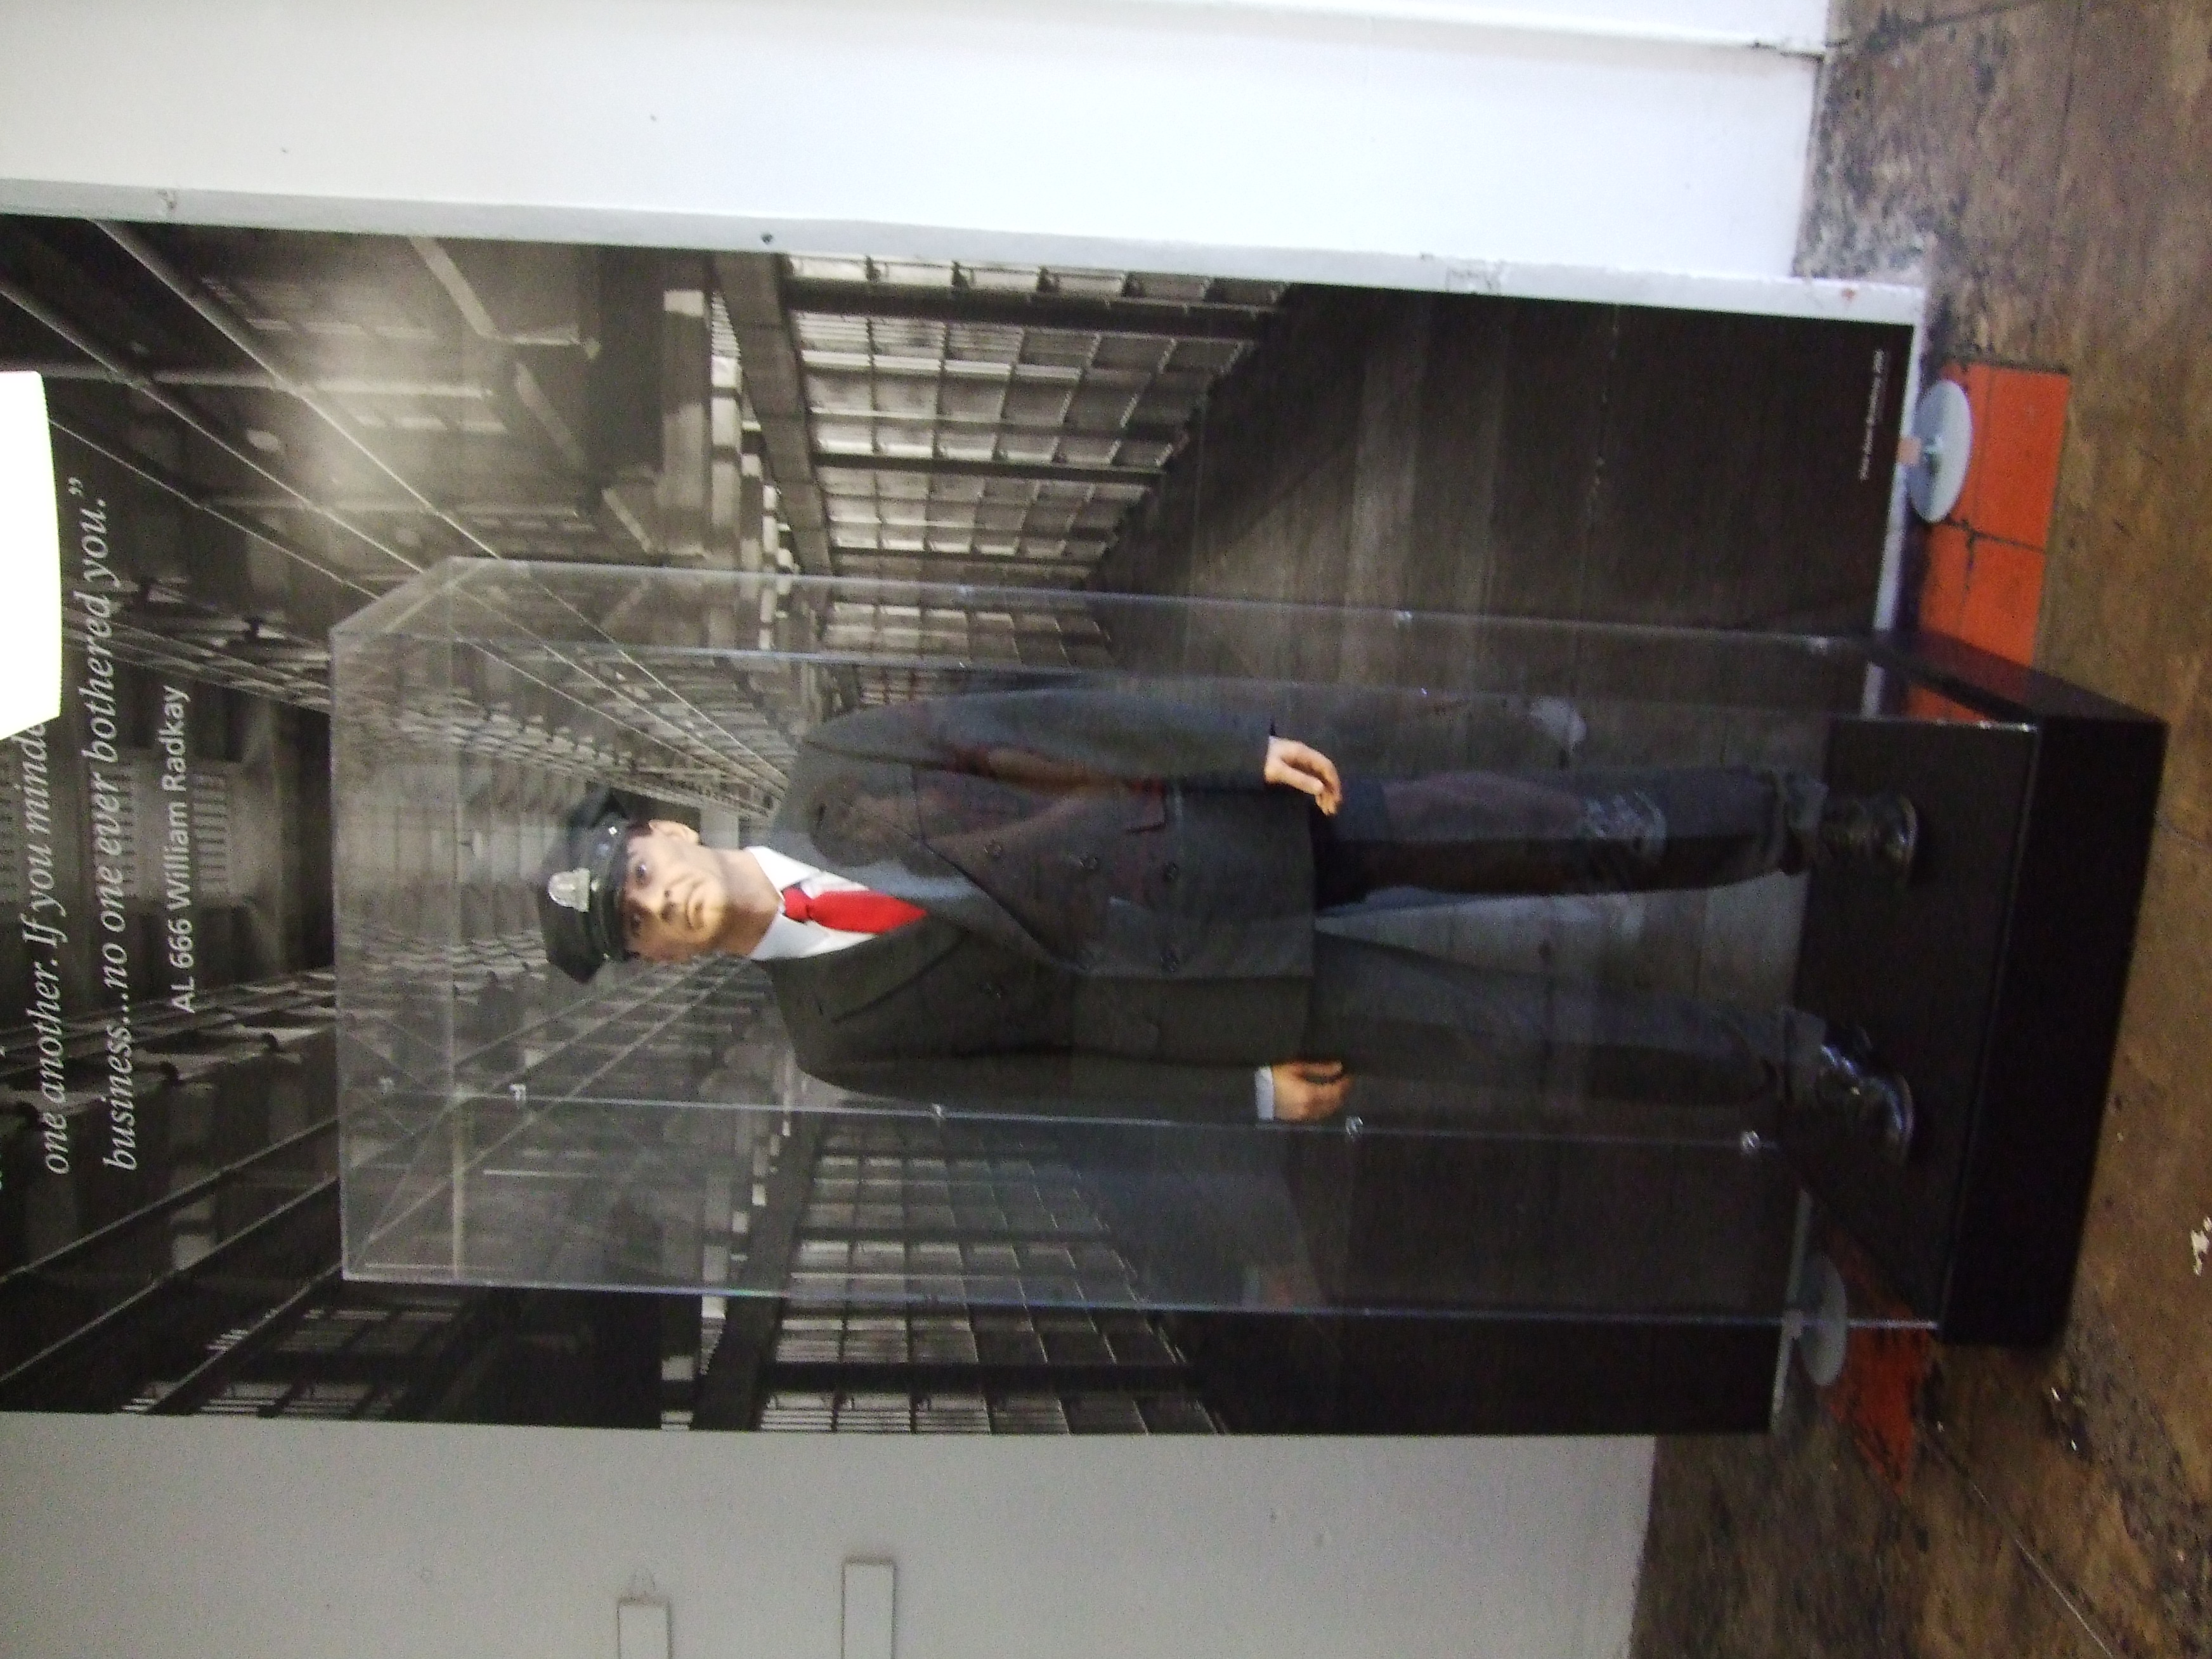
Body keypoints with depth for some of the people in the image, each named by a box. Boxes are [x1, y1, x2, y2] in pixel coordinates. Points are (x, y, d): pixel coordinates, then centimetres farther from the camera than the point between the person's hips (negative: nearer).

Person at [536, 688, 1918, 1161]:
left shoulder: (831, 775, -3)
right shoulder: (839, 1030, -2)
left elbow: (1050, 725, -5)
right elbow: (1047, 1079, -1)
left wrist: (1247, 747, -14)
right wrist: (1248, 1095, -5)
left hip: (1239, 825, 1)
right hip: (1230, 984, -1)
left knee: (1570, 831, -6)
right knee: (1512, 1043, -8)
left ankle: (1809, 820, 20)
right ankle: (1804, 1072, 14)